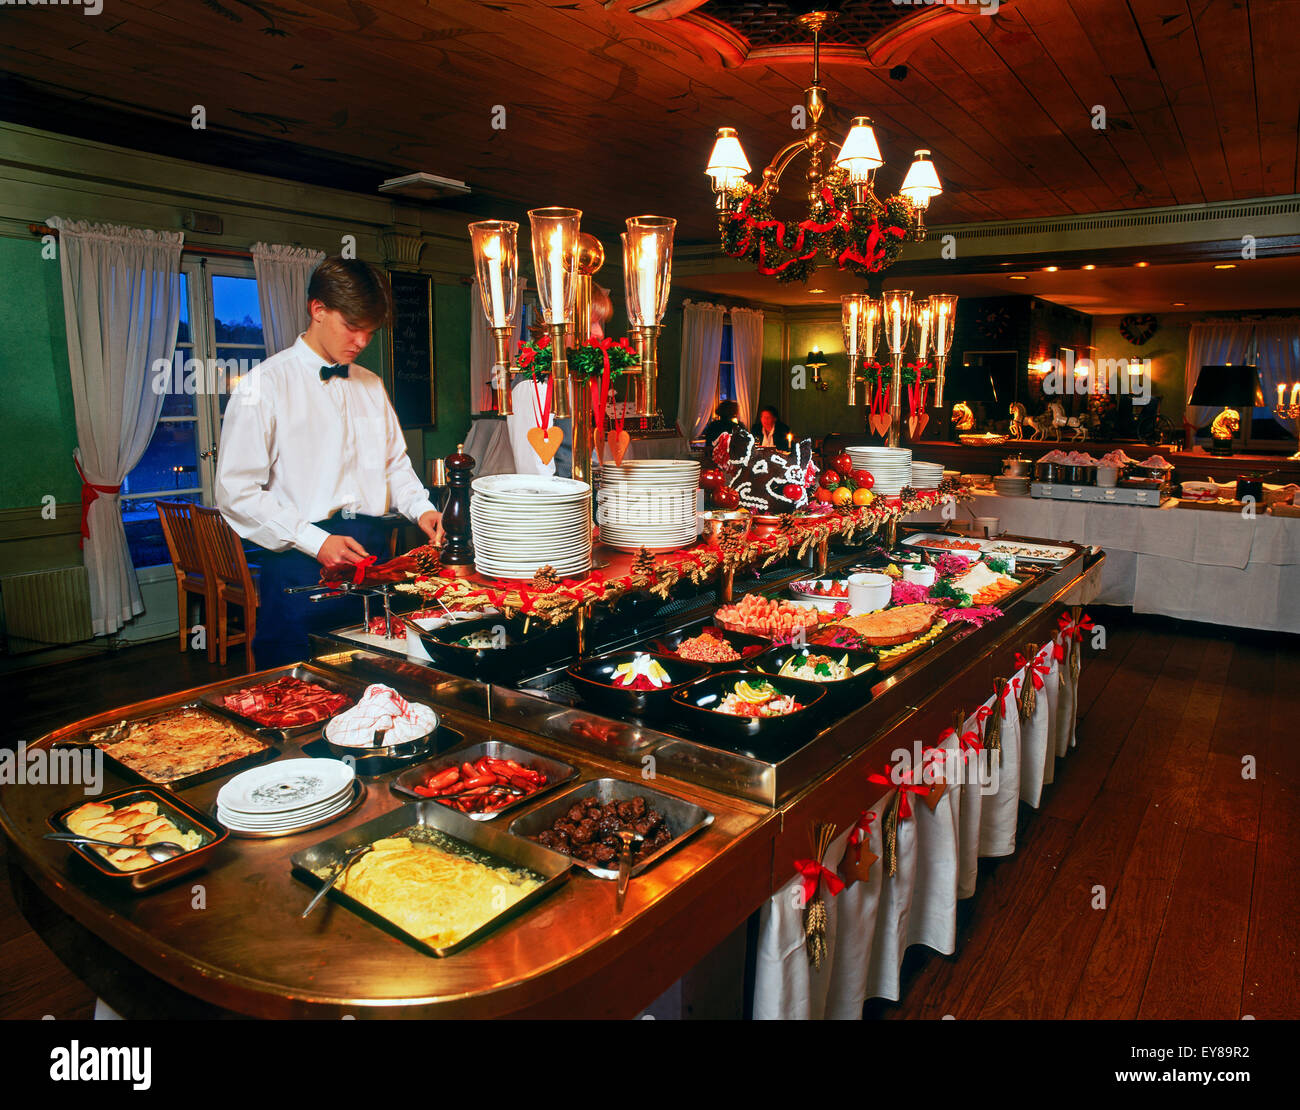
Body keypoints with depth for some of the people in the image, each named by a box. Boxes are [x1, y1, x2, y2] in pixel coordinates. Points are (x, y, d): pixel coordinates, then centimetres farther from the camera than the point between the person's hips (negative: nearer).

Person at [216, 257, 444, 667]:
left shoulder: (371, 386, 15)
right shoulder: (265, 384, -4)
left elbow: (395, 464, 23)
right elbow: (237, 491, -8)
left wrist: (421, 507, 3)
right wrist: (315, 541, -16)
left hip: (374, 556, 5)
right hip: (301, 562, -5)